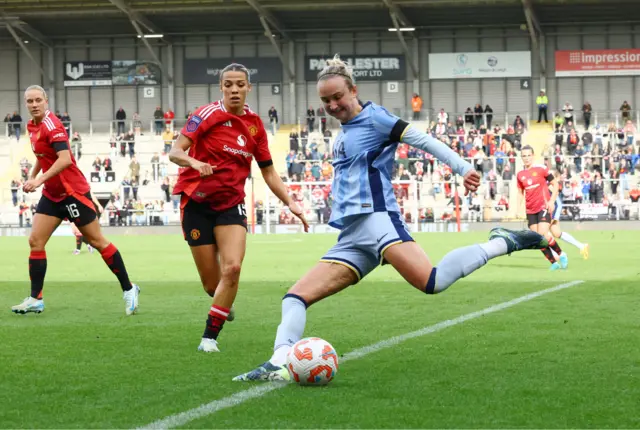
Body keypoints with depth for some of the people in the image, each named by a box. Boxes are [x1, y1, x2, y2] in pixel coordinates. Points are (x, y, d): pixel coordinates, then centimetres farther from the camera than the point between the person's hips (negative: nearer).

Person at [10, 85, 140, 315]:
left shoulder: (51, 125, -19)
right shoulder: (33, 126, 8)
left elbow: (65, 159, -30)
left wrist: (39, 180, -33)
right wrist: (32, 177, 17)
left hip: (72, 192, -8)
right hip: (52, 194, 8)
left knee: (97, 241, -1)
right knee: (35, 241, 0)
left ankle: (128, 289, 9)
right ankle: (35, 299, 4)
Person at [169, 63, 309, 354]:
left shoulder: (254, 124, 4)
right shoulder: (209, 114, -9)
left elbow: (268, 171, 13)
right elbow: (174, 152, -16)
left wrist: (289, 202, 2)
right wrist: (194, 162, -37)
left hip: (231, 204, 3)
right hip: (197, 202, -3)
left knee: (232, 268, -20)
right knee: (211, 282, 0)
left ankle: (210, 337, -9)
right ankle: (223, 305, 38)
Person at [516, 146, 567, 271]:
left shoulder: (541, 169, -5)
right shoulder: (520, 175, 7)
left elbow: (555, 184, 0)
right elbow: (520, 192, 17)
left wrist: (552, 201, -11)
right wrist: (518, 208, 3)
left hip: (544, 207, -5)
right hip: (530, 210, 5)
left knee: (543, 235, -19)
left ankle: (561, 255, 3)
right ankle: (554, 263, 8)